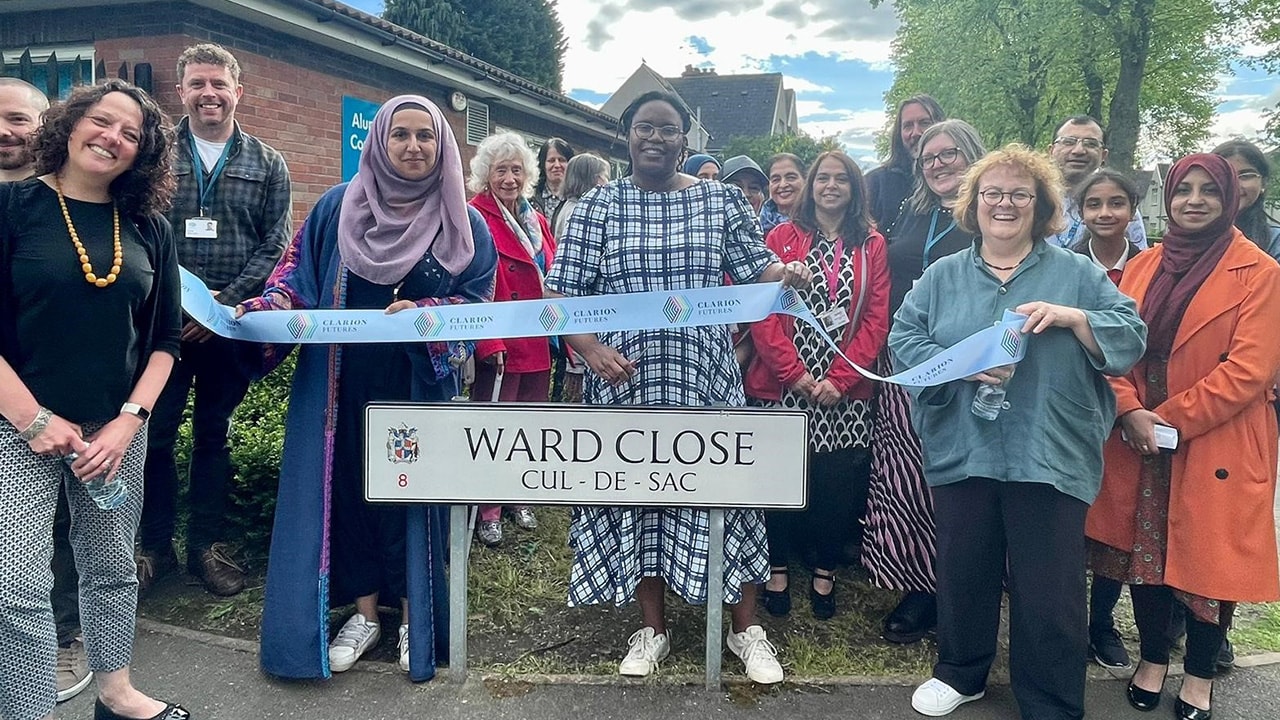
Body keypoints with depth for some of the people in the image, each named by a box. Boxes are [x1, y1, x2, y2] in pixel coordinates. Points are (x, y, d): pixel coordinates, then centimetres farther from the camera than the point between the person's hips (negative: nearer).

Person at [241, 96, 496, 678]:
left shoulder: (464, 223, 2)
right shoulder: (339, 206, 5)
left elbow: (477, 299, -1)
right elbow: (299, 269, 9)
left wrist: (420, 314, -18)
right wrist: (273, 306, -10)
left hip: (420, 384, -1)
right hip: (343, 383, 2)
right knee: (349, 483, 6)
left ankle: (415, 617, 19)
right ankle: (364, 612, 21)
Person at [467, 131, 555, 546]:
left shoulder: (536, 221, 14)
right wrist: (487, 343, -23)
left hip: (538, 344, 7)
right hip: (499, 346, -7)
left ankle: (520, 497, 32)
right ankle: (488, 512, 15)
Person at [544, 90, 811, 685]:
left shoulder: (721, 201, 7)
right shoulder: (597, 206, 3)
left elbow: (755, 269, 8)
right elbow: (563, 294, -2)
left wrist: (787, 273, -16)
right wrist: (592, 349, -19)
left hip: (706, 378, 0)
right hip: (626, 381, 0)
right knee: (635, 496, 8)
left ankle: (746, 630, 20)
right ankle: (652, 629, 26)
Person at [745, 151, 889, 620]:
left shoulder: (872, 246, 7)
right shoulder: (783, 237, 4)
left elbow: (876, 320, 1)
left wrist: (839, 378, -10)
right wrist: (794, 371, -13)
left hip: (845, 388, 1)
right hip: (782, 384, -1)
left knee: (837, 479, 4)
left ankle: (825, 571, 22)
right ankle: (778, 568, 21)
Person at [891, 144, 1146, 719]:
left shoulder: (1078, 273, 6)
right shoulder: (942, 276, 10)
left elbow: (1131, 338, 0)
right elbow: (904, 341, 0)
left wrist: (1073, 317, -16)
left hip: (1050, 456, -1)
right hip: (961, 452, 2)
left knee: (1049, 590, 4)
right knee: (963, 572, 14)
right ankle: (960, 672, 36)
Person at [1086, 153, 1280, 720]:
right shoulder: (1143, 266, 8)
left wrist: (1171, 419, -15)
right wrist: (1129, 410, -12)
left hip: (1216, 447, -4)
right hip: (1138, 440, 4)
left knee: (1207, 556, 6)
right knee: (1144, 548, 11)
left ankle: (1200, 674, 26)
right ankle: (1152, 659, 30)